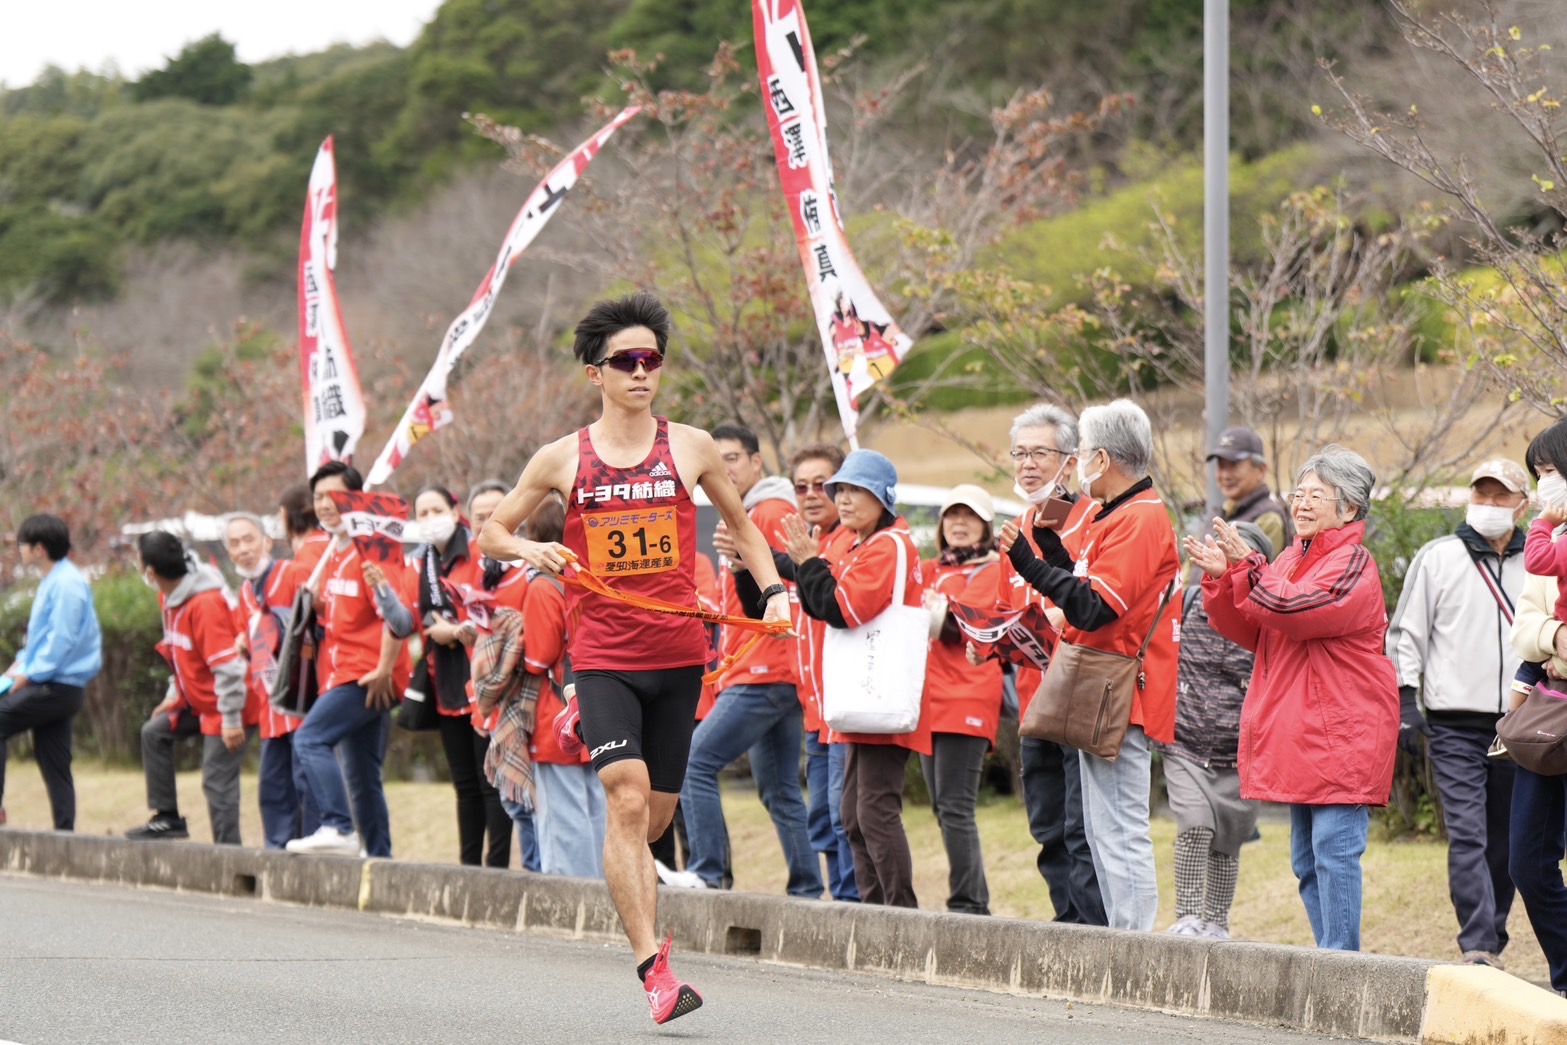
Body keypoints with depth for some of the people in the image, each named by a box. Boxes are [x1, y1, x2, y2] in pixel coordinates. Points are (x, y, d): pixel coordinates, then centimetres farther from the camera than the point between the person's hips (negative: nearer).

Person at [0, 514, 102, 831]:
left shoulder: (67, 584, -15)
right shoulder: (51, 581, 16)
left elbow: (61, 639, -20)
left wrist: (30, 674, -15)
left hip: (57, 685, -10)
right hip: (55, 686, 10)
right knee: (54, 765, 8)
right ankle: (65, 832, 8)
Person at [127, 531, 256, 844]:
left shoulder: (205, 603, -26)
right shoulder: (170, 598, 5)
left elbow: (227, 664, -27)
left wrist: (231, 719, -25)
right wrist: (174, 696, 16)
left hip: (224, 705, -10)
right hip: (198, 700, 10)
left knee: (217, 781, -10)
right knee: (155, 733, 13)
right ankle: (167, 818, 17)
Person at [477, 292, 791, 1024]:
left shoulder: (689, 448, 5)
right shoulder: (563, 460, 2)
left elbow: (740, 524, 20)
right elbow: (492, 532, 13)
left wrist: (773, 590, 5)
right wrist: (530, 550, -9)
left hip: (678, 655, 2)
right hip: (603, 657, -2)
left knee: (656, 814, 10)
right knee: (627, 798, -19)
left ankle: (640, 915, 41)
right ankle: (653, 965, -21)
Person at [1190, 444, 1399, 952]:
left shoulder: (1353, 565, -9)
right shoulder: (1292, 560, 17)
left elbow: (1294, 610, -24)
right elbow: (1252, 633, 14)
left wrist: (1246, 566, -20)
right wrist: (1221, 578, 1)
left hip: (1341, 734, -9)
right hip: (1299, 736, 9)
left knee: (1334, 847, -13)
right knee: (1306, 857, 11)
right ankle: (1331, 953, 16)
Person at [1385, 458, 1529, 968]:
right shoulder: (1437, 558, 5)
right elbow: (1406, 633, 6)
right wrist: (1405, 701, -3)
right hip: (1454, 725, -2)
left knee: (1506, 840, 6)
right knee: (1466, 835, -13)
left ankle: (1493, 941, 16)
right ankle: (1478, 946, -19)